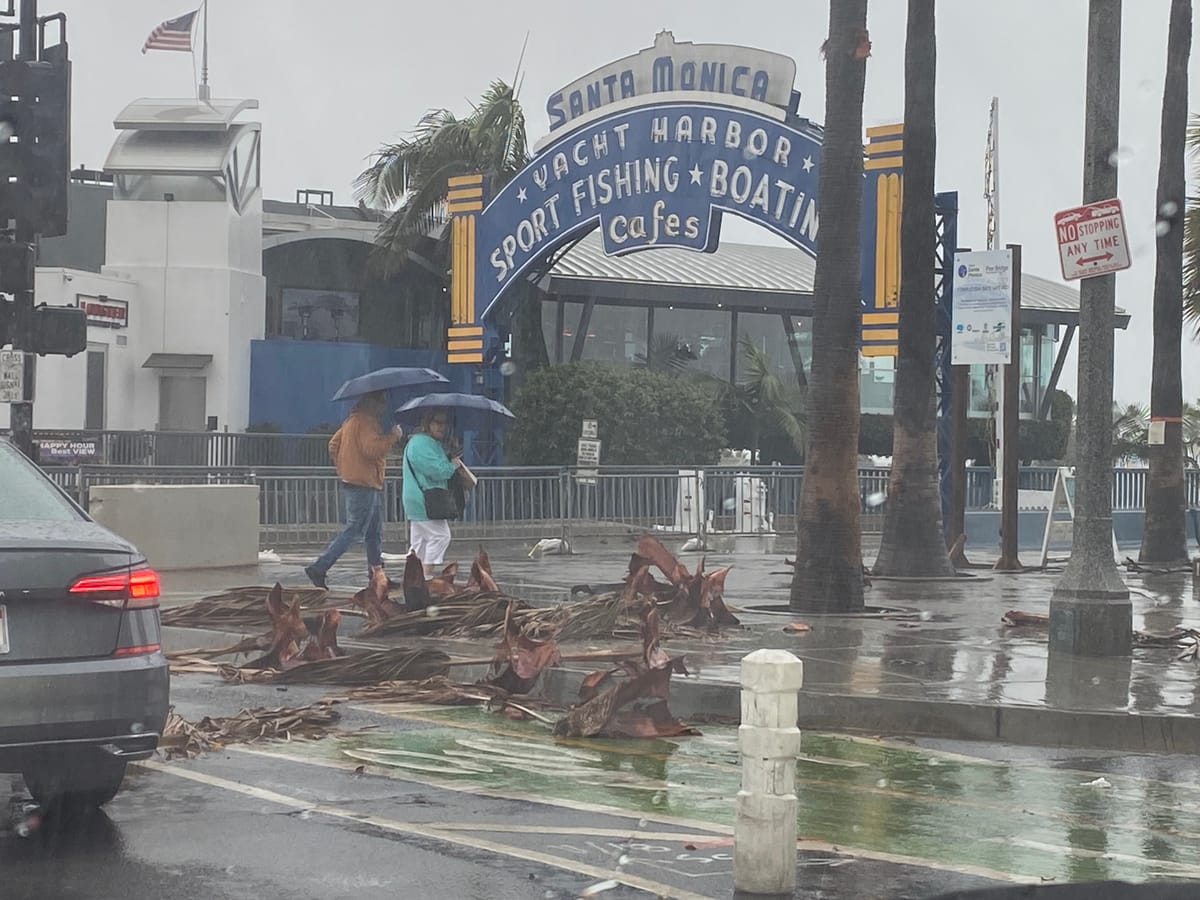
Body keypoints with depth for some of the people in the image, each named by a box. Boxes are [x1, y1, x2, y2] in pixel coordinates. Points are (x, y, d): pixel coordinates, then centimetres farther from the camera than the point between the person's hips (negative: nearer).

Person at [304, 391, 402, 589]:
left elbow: (334, 444, 21)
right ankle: (318, 568, -11)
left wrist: (343, 466, 22)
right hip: (364, 485, -11)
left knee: (374, 533, 16)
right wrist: (393, 436, -18)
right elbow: (372, 448, -28)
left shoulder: (352, 420, 16)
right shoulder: (366, 422, -16)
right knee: (354, 531, -9)